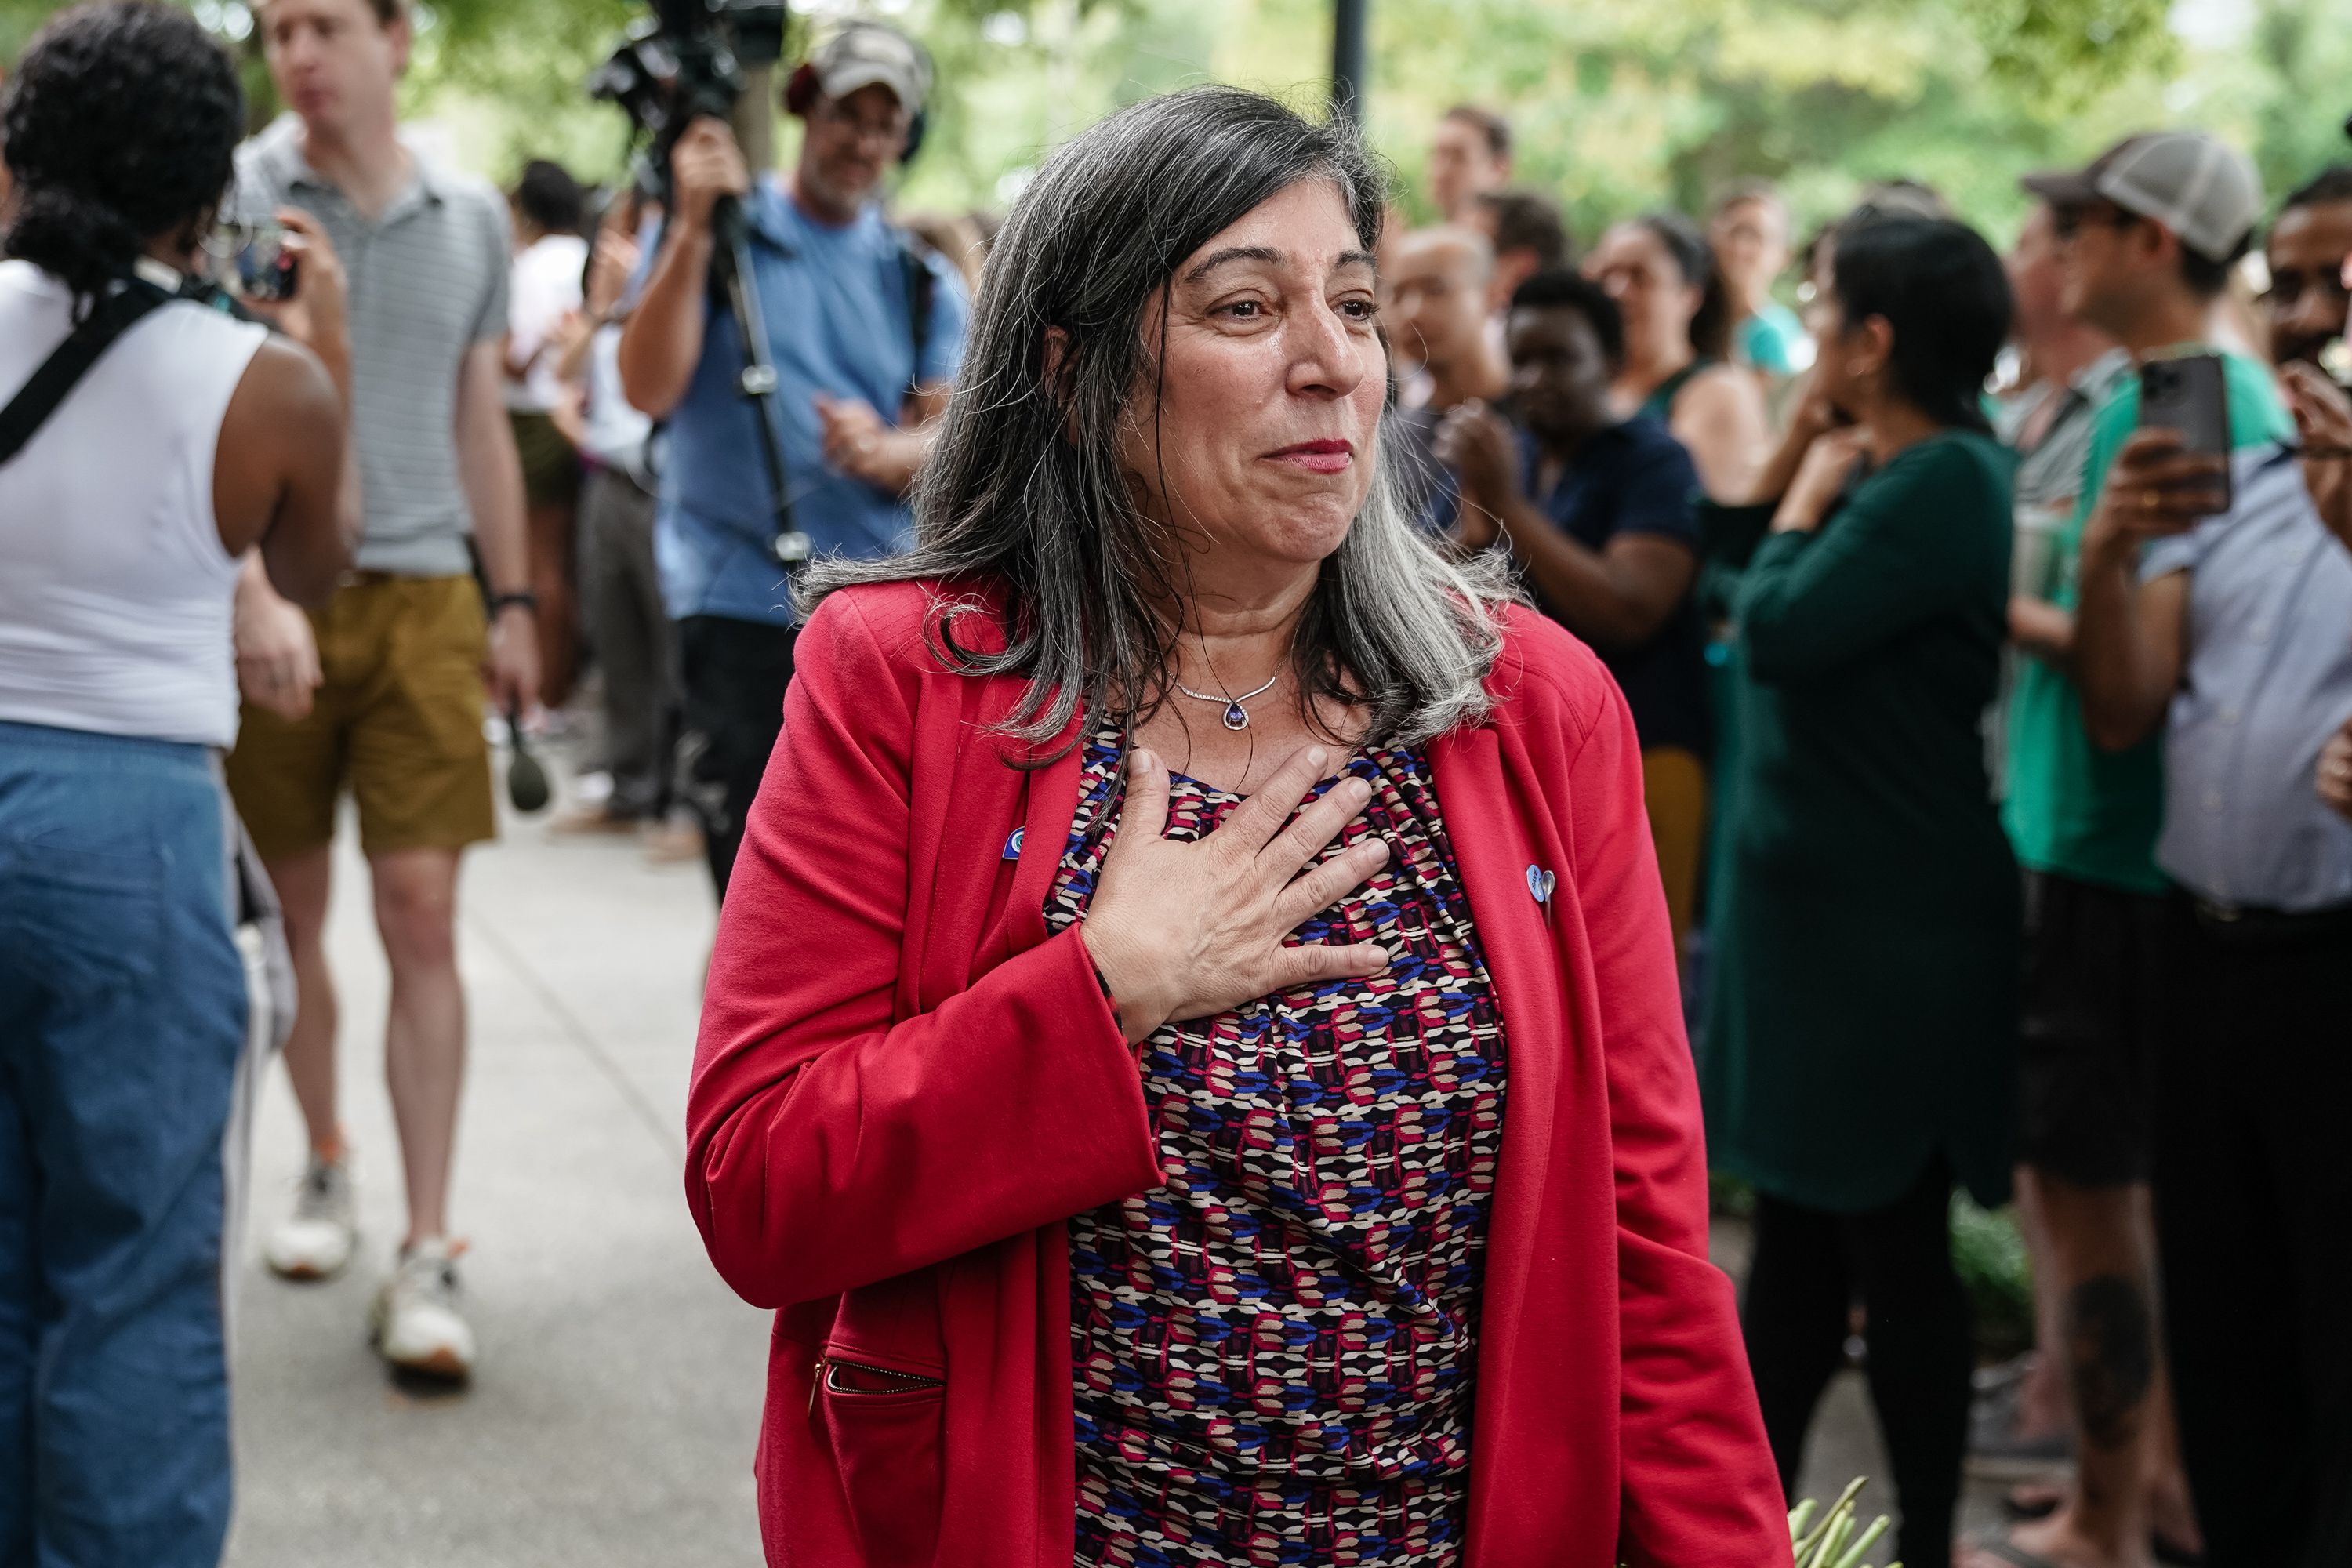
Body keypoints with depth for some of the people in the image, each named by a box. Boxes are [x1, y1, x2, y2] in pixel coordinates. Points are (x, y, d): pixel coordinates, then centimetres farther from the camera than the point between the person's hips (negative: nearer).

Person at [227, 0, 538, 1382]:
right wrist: (254, 591, -23)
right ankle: (327, 1166, 31)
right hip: (278, 604, -1)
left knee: (423, 916, -5)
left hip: (425, 596, 1)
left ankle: (429, 1254, -3)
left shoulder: (471, 220, 9)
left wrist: (513, 604, 16)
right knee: (293, 909, 10)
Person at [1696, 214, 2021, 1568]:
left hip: (1892, 922, -9)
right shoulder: (1888, 472, 9)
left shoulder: (1949, 480, -19)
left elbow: (1778, 630, -23)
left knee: (1893, 1245, 3)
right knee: (1795, 1232, 16)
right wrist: (1814, 472, 5)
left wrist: (1811, 492, -8)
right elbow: (1731, 569, 11)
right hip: (1810, 899, 9)